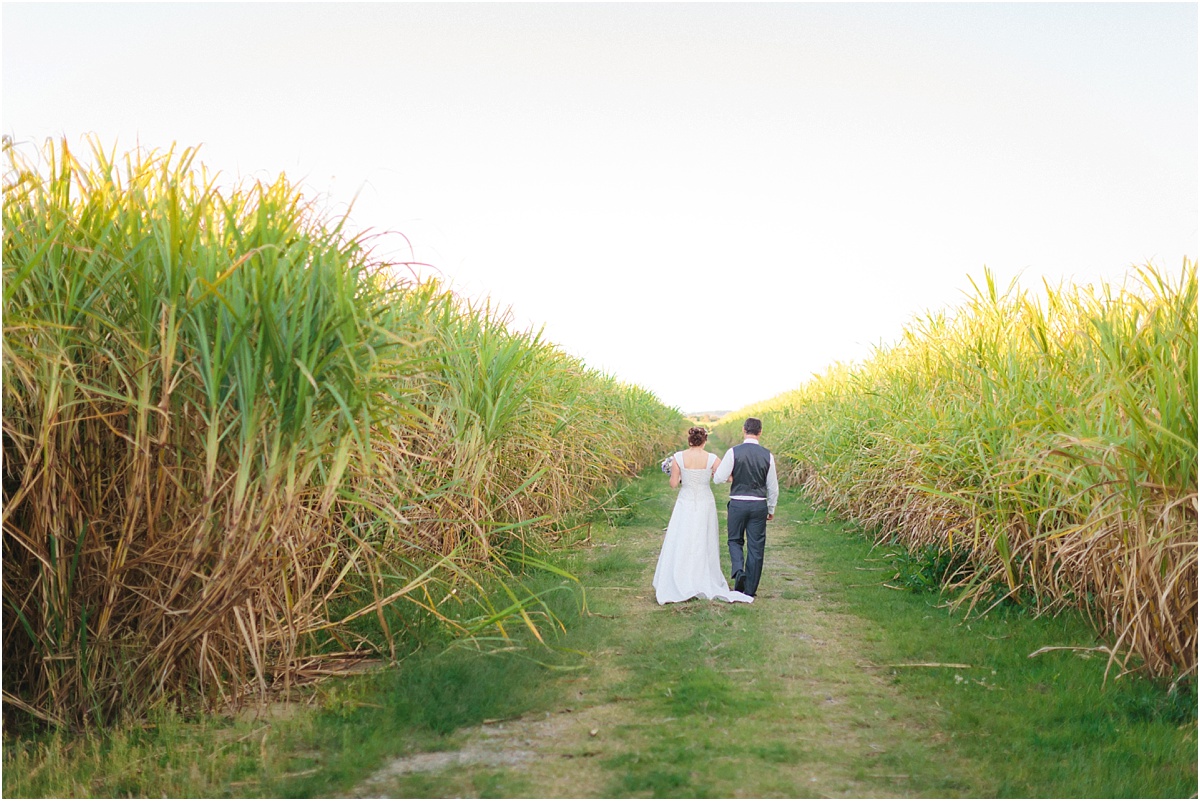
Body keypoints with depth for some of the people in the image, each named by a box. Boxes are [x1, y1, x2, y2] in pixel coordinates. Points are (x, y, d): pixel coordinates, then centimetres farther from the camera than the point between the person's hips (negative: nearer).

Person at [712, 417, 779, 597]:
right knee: (756, 546, 9)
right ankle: (750, 589, 14)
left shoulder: (734, 452, -9)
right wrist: (771, 509, 18)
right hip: (759, 504, 1)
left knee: (735, 540, 17)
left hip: (738, 503, -1)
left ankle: (738, 570, -10)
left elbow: (718, 478, -9)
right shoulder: (767, 455, -2)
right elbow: (773, 487, 5)